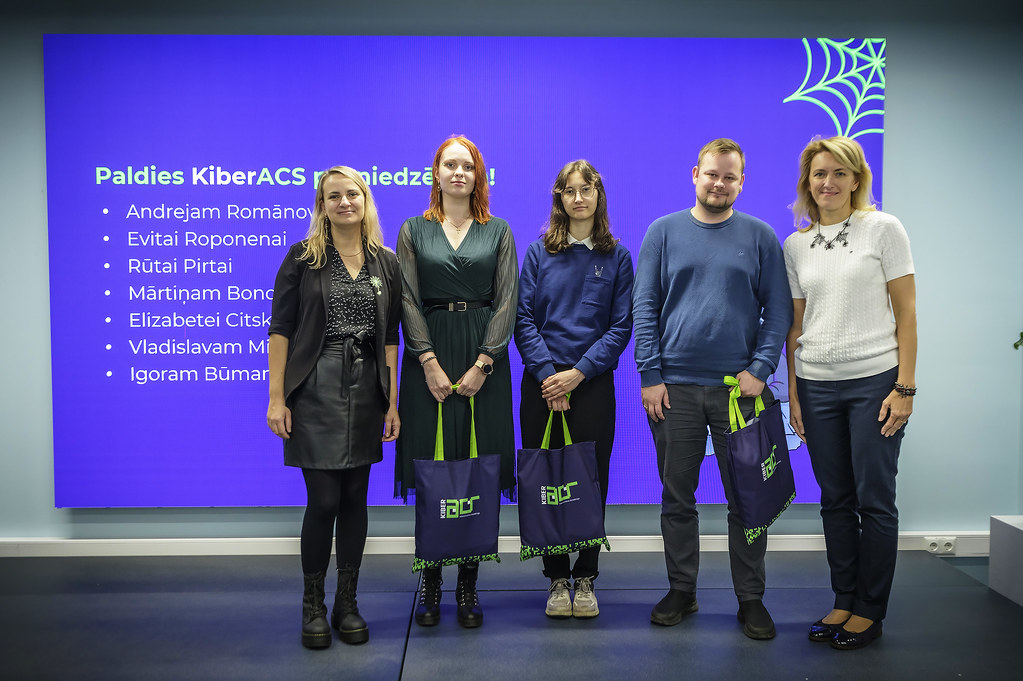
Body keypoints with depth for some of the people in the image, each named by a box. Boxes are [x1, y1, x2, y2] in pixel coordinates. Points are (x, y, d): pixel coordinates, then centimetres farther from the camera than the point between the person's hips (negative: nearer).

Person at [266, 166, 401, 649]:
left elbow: (390, 338, 10)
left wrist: (392, 402, 5)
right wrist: (276, 398, -9)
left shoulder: (386, 263, 9)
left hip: (366, 390, 3)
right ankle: (313, 605, 15)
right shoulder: (303, 258, 1)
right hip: (315, 389, -3)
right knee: (324, 500, -4)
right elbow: (281, 330, -2)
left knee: (355, 498, 8)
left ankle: (347, 602, 22)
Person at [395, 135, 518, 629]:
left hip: (483, 358, 0)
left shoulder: (498, 232, 10)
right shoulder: (414, 232, 10)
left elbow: (506, 301, 2)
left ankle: (468, 586, 10)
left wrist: (481, 365, -9)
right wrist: (430, 364, -10)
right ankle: (430, 585, 11)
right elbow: (409, 302, 2)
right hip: (429, 358, 0)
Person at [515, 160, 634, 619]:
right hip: (542, 385, 0)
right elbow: (523, 319, 1)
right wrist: (547, 374, -11)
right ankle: (556, 578, 16)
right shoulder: (539, 253, 7)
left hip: (593, 385, 0)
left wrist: (578, 372, -10)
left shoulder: (617, 257, 6)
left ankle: (585, 578, 17)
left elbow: (621, 326, 1)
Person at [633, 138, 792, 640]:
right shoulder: (664, 232, 6)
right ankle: (681, 590, 23)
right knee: (677, 496, 9)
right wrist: (650, 375, -5)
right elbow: (644, 308, 3)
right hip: (674, 387, 1)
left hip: (738, 388, 0)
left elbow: (779, 310, 4)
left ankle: (751, 598, 18)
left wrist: (760, 368, -9)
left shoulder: (760, 236, 6)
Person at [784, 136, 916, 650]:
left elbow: (905, 312, -4)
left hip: (875, 381, -3)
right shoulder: (796, 245, 9)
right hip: (817, 386, 4)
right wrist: (793, 392, 7)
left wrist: (905, 388, -9)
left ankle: (870, 612, 17)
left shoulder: (883, 229, -1)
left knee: (874, 501, 2)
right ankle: (843, 602, 24)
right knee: (835, 501, 11)